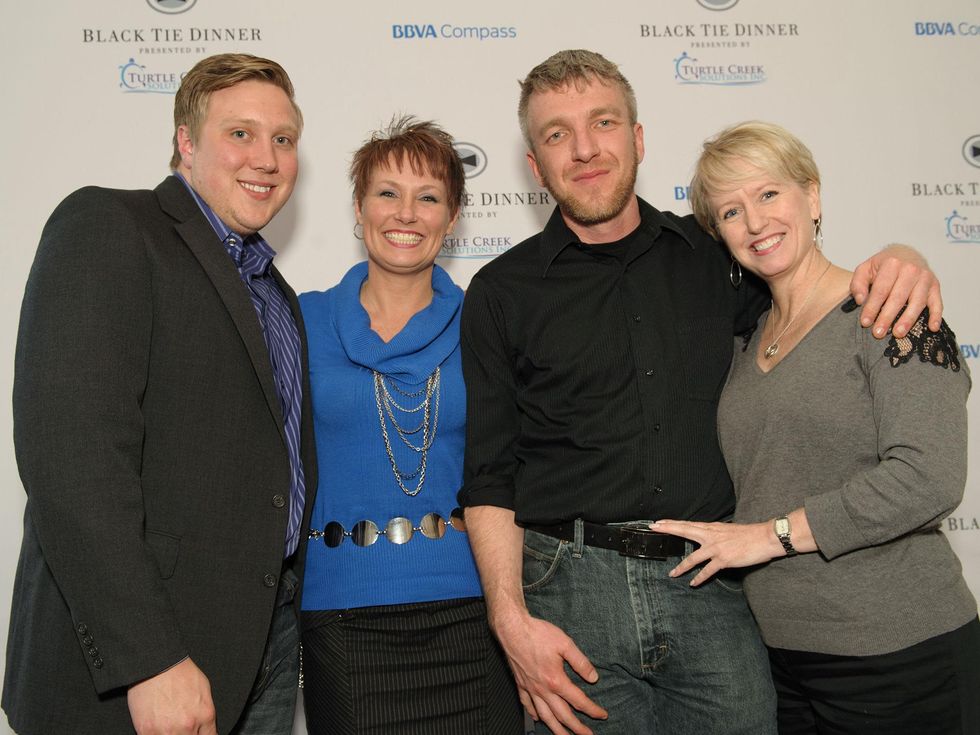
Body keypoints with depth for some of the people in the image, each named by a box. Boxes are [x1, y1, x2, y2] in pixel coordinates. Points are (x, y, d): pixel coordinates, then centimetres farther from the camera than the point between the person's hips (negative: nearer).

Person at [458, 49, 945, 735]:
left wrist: (898, 265, 2)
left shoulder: (711, 255, 9)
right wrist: (511, 618, -11)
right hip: (571, 587, -2)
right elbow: (488, 478, 1)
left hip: (710, 594, 2)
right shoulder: (501, 293, 3)